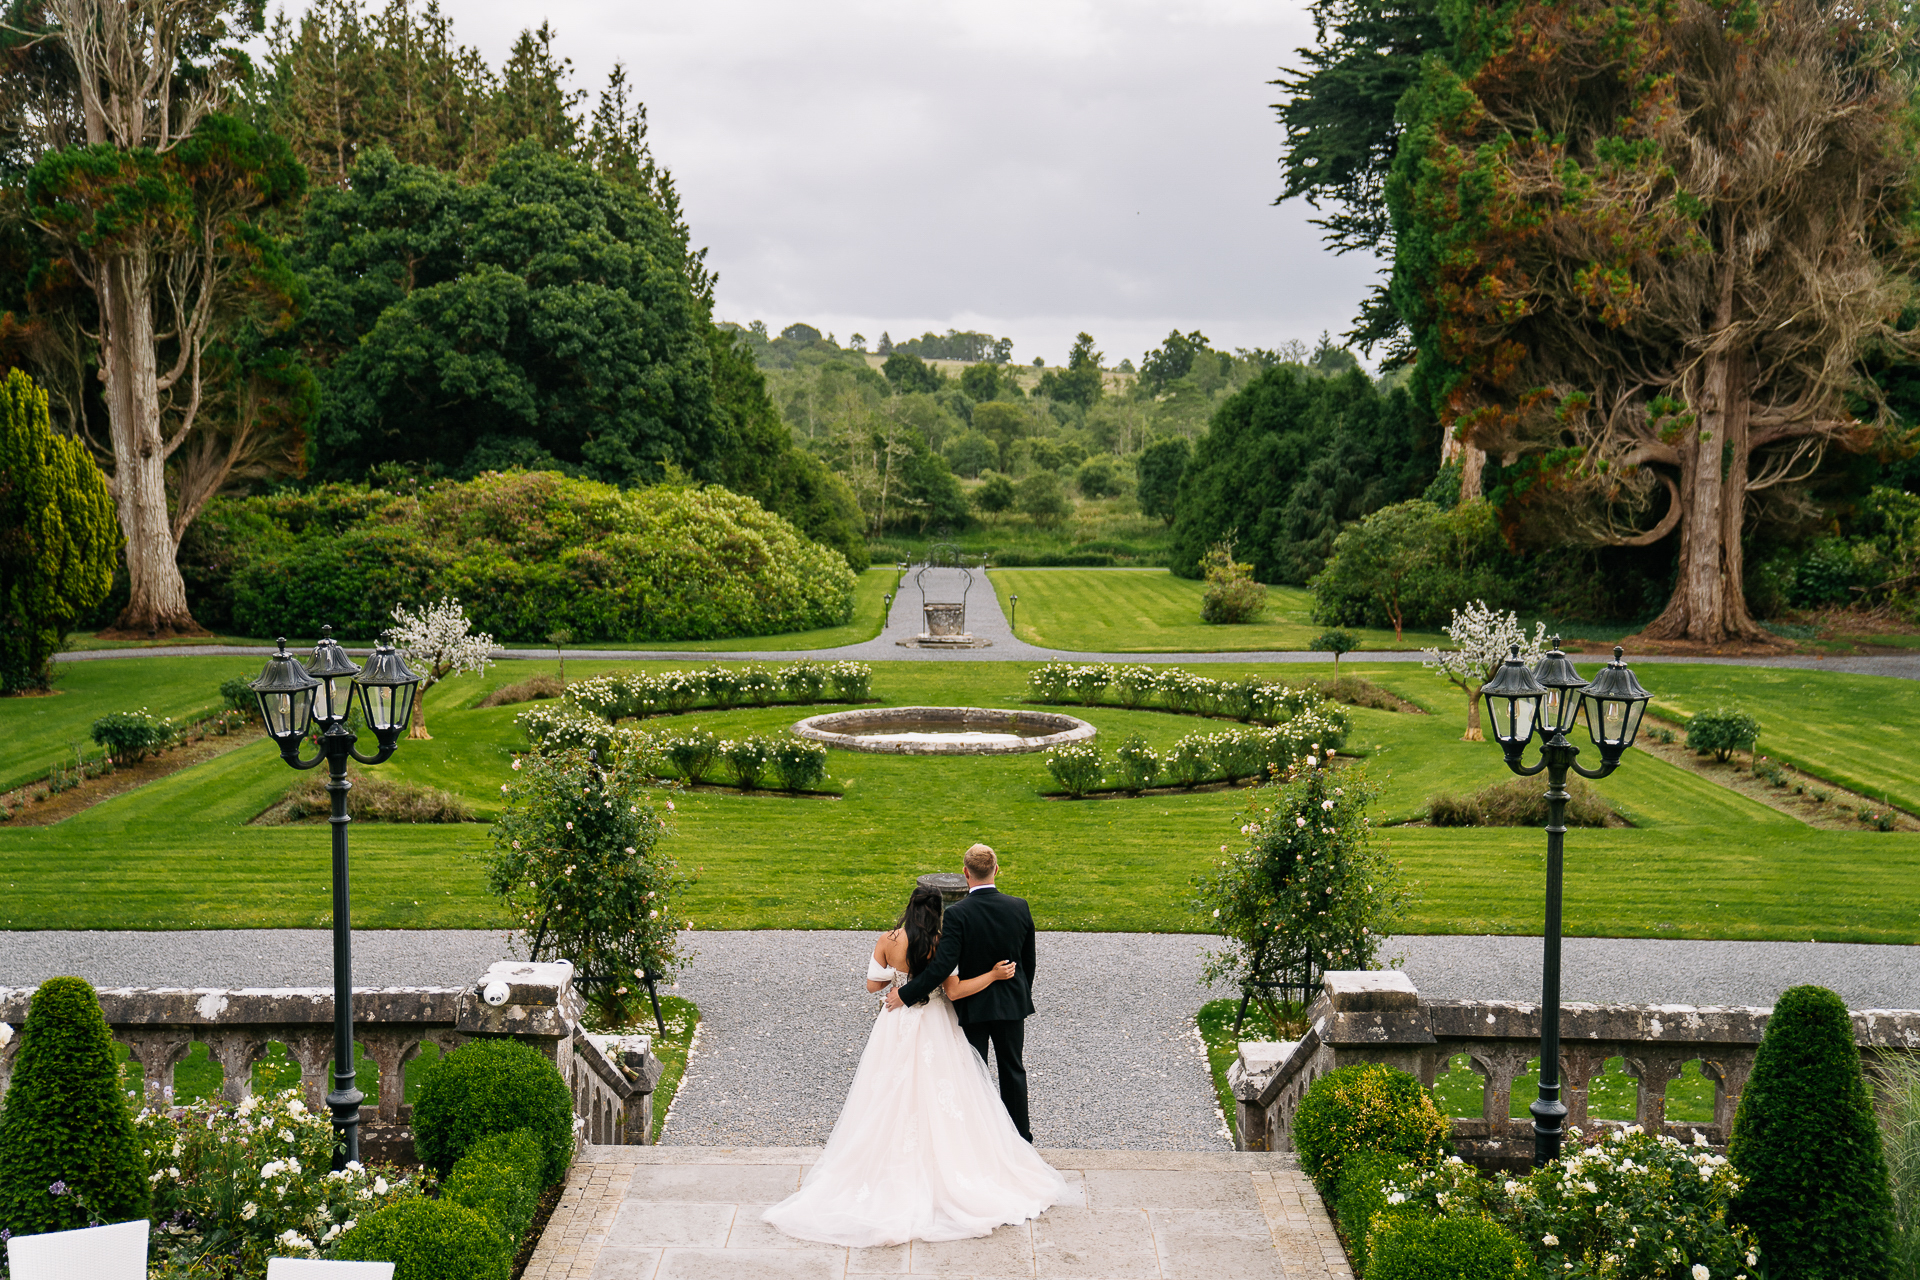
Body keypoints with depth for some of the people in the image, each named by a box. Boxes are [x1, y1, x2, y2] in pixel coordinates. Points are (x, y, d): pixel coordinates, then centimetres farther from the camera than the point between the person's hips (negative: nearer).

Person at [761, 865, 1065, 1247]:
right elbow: (954, 991, -16)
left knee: (893, 1100, 11)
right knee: (939, 1098, 8)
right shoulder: (939, 944, -15)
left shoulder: (887, 942, -8)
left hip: (895, 1029, 2)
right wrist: (993, 975, -12)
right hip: (934, 1031, -2)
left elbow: (872, 984, 0)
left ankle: (892, 1169, 16)